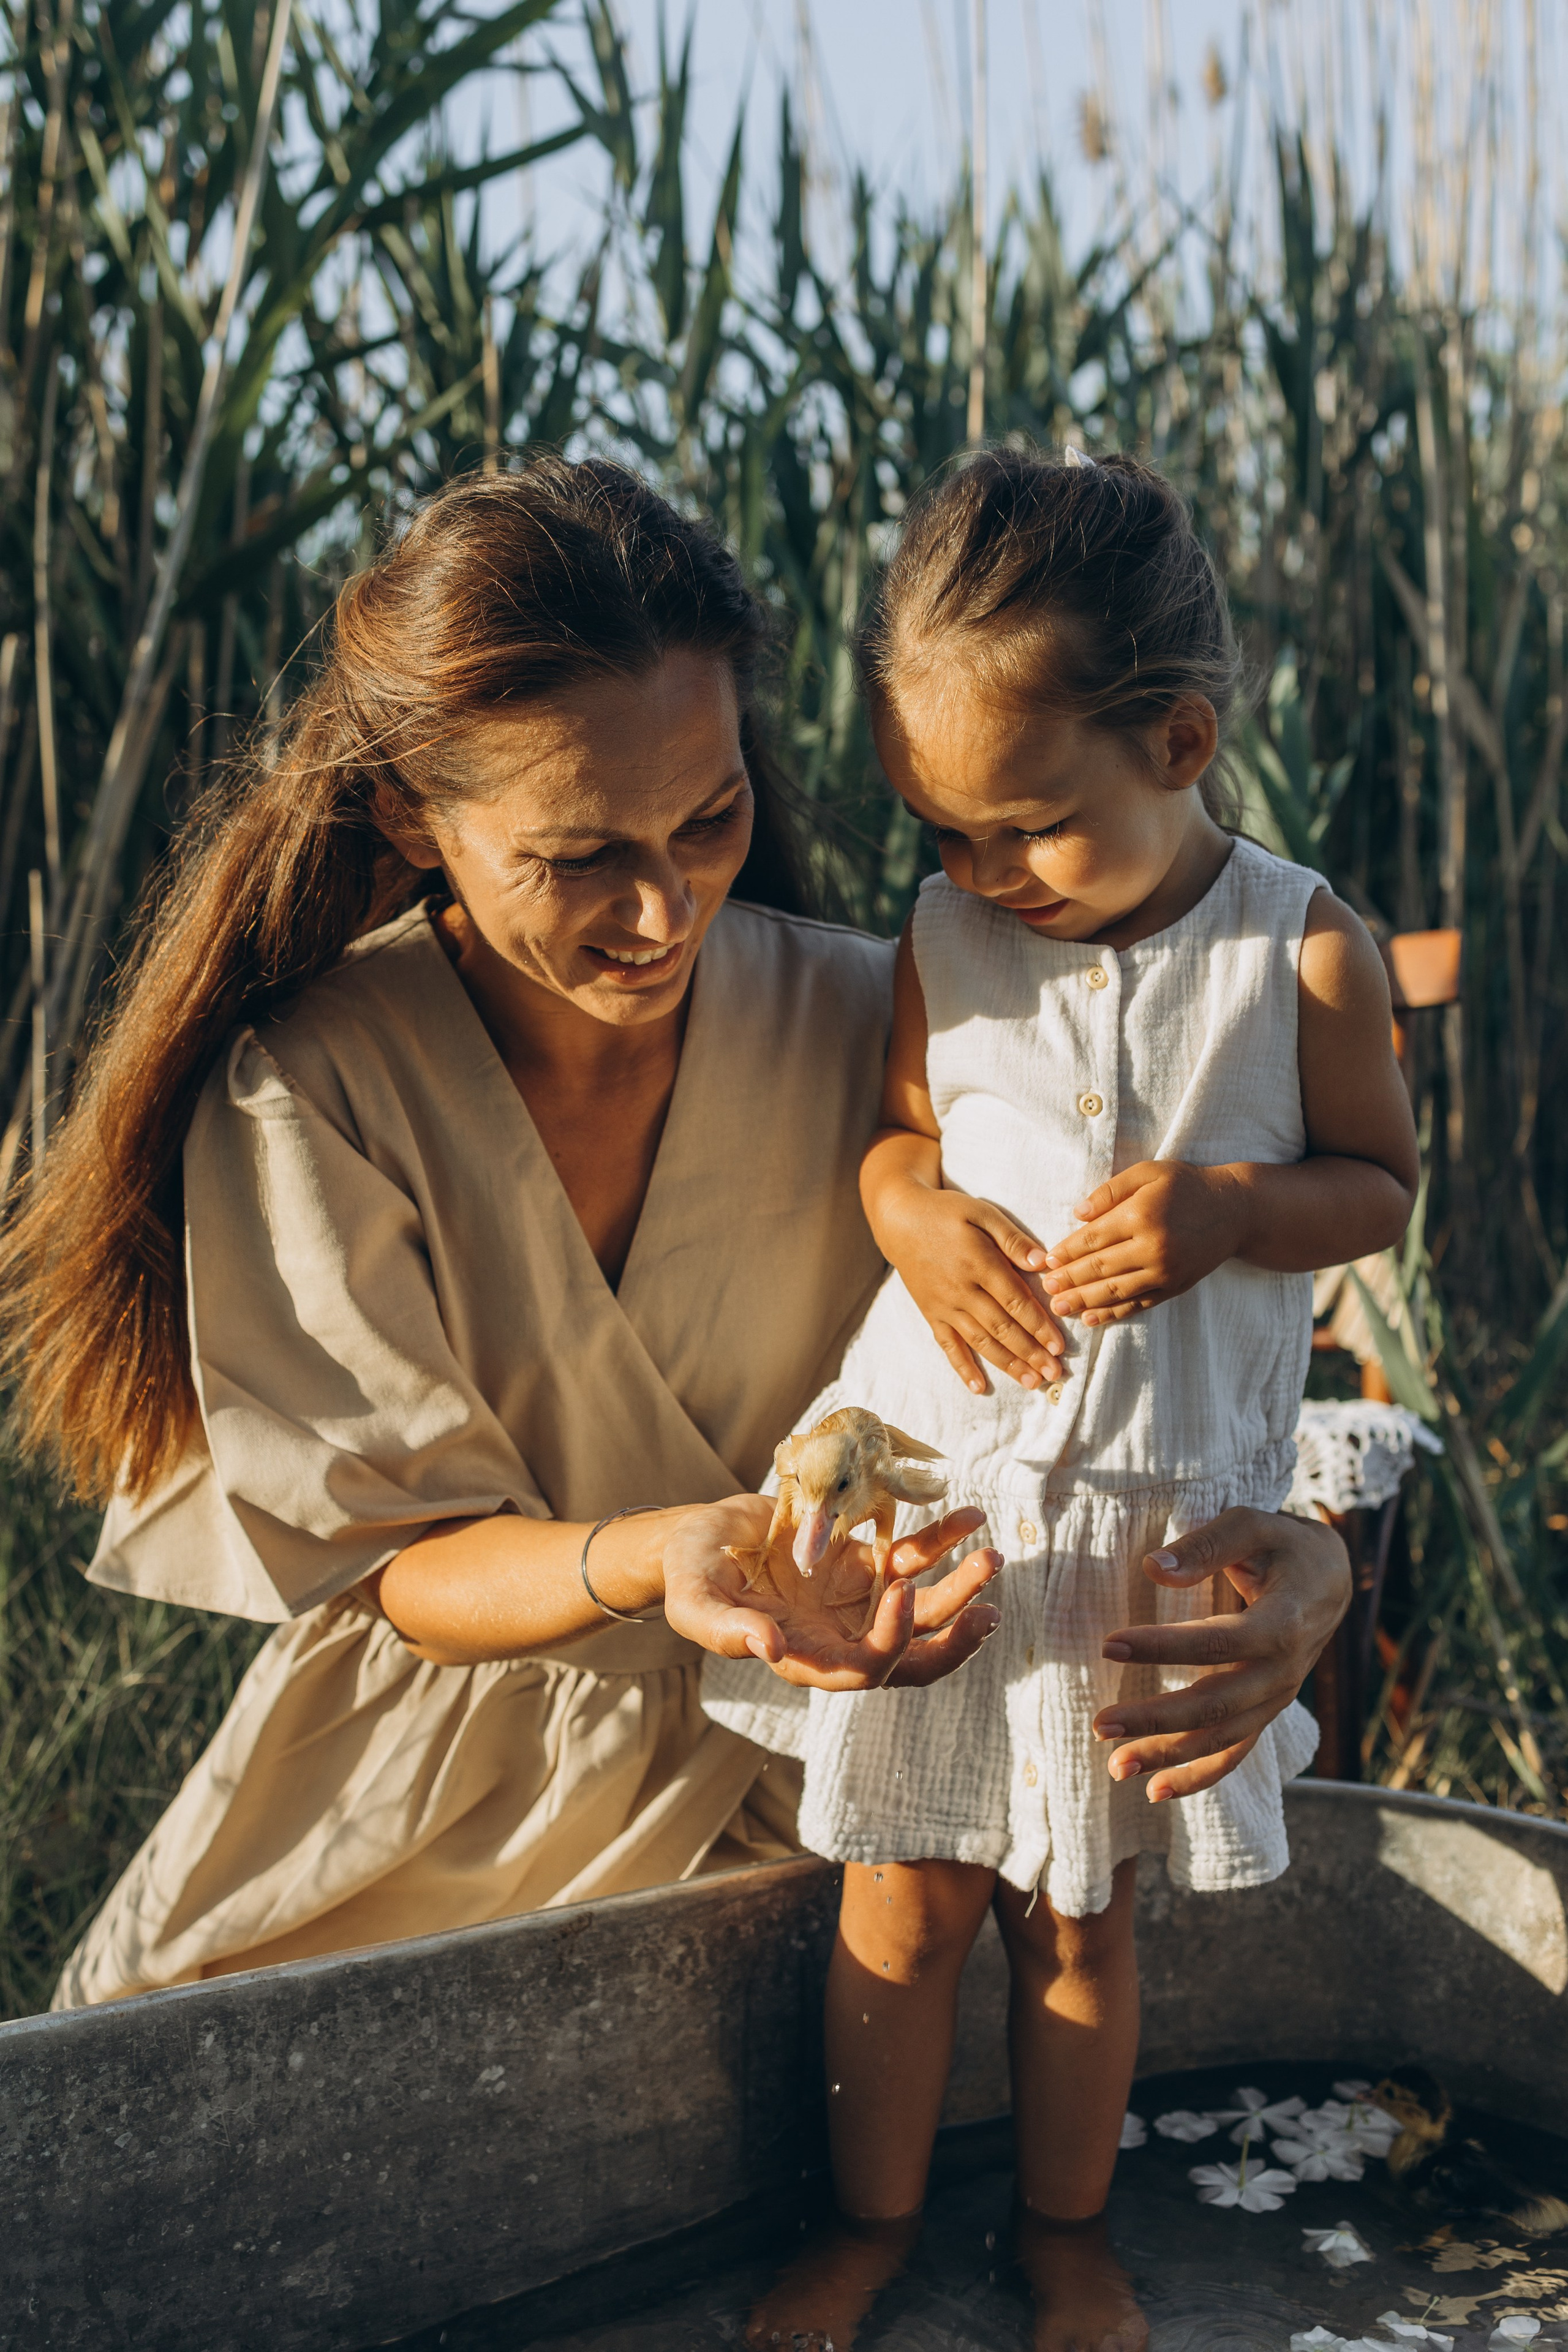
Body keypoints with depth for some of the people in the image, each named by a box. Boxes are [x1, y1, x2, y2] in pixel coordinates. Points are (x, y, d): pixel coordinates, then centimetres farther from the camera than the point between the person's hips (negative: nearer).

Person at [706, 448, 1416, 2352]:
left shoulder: (1300, 953, -9)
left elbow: (1381, 1184, 0)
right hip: (932, 1479, 2)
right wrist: (910, 1208, -13)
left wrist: (1226, 1211, -20)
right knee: (901, 1900, 10)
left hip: (1157, 1518, -1)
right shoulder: (946, 942, -3)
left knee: (1081, 1912, 14)